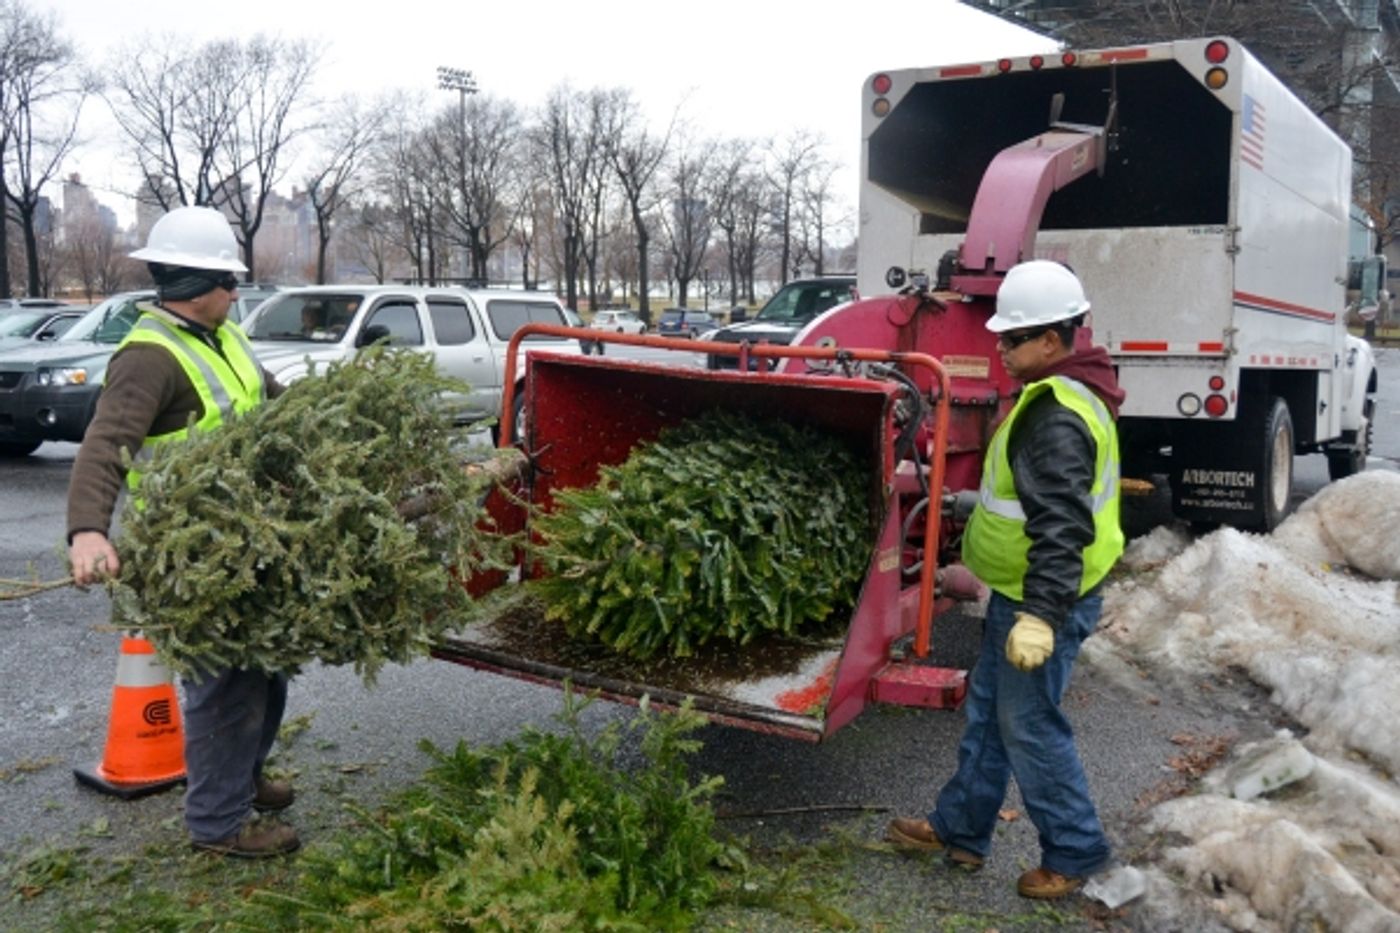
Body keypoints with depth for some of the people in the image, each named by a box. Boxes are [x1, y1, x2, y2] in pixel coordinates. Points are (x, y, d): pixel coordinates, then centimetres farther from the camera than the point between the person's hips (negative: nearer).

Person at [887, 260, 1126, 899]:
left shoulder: (1057, 419, -24)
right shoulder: (1059, 395, 10)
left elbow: (1061, 528, -32)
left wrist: (1041, 614, -38)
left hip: (1042, 602, -11)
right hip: (1019, 592, 11)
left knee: (1029, 727, 2)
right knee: (987, 711, 18)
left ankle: (1075, 851, 19)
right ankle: (959, 830, 31)